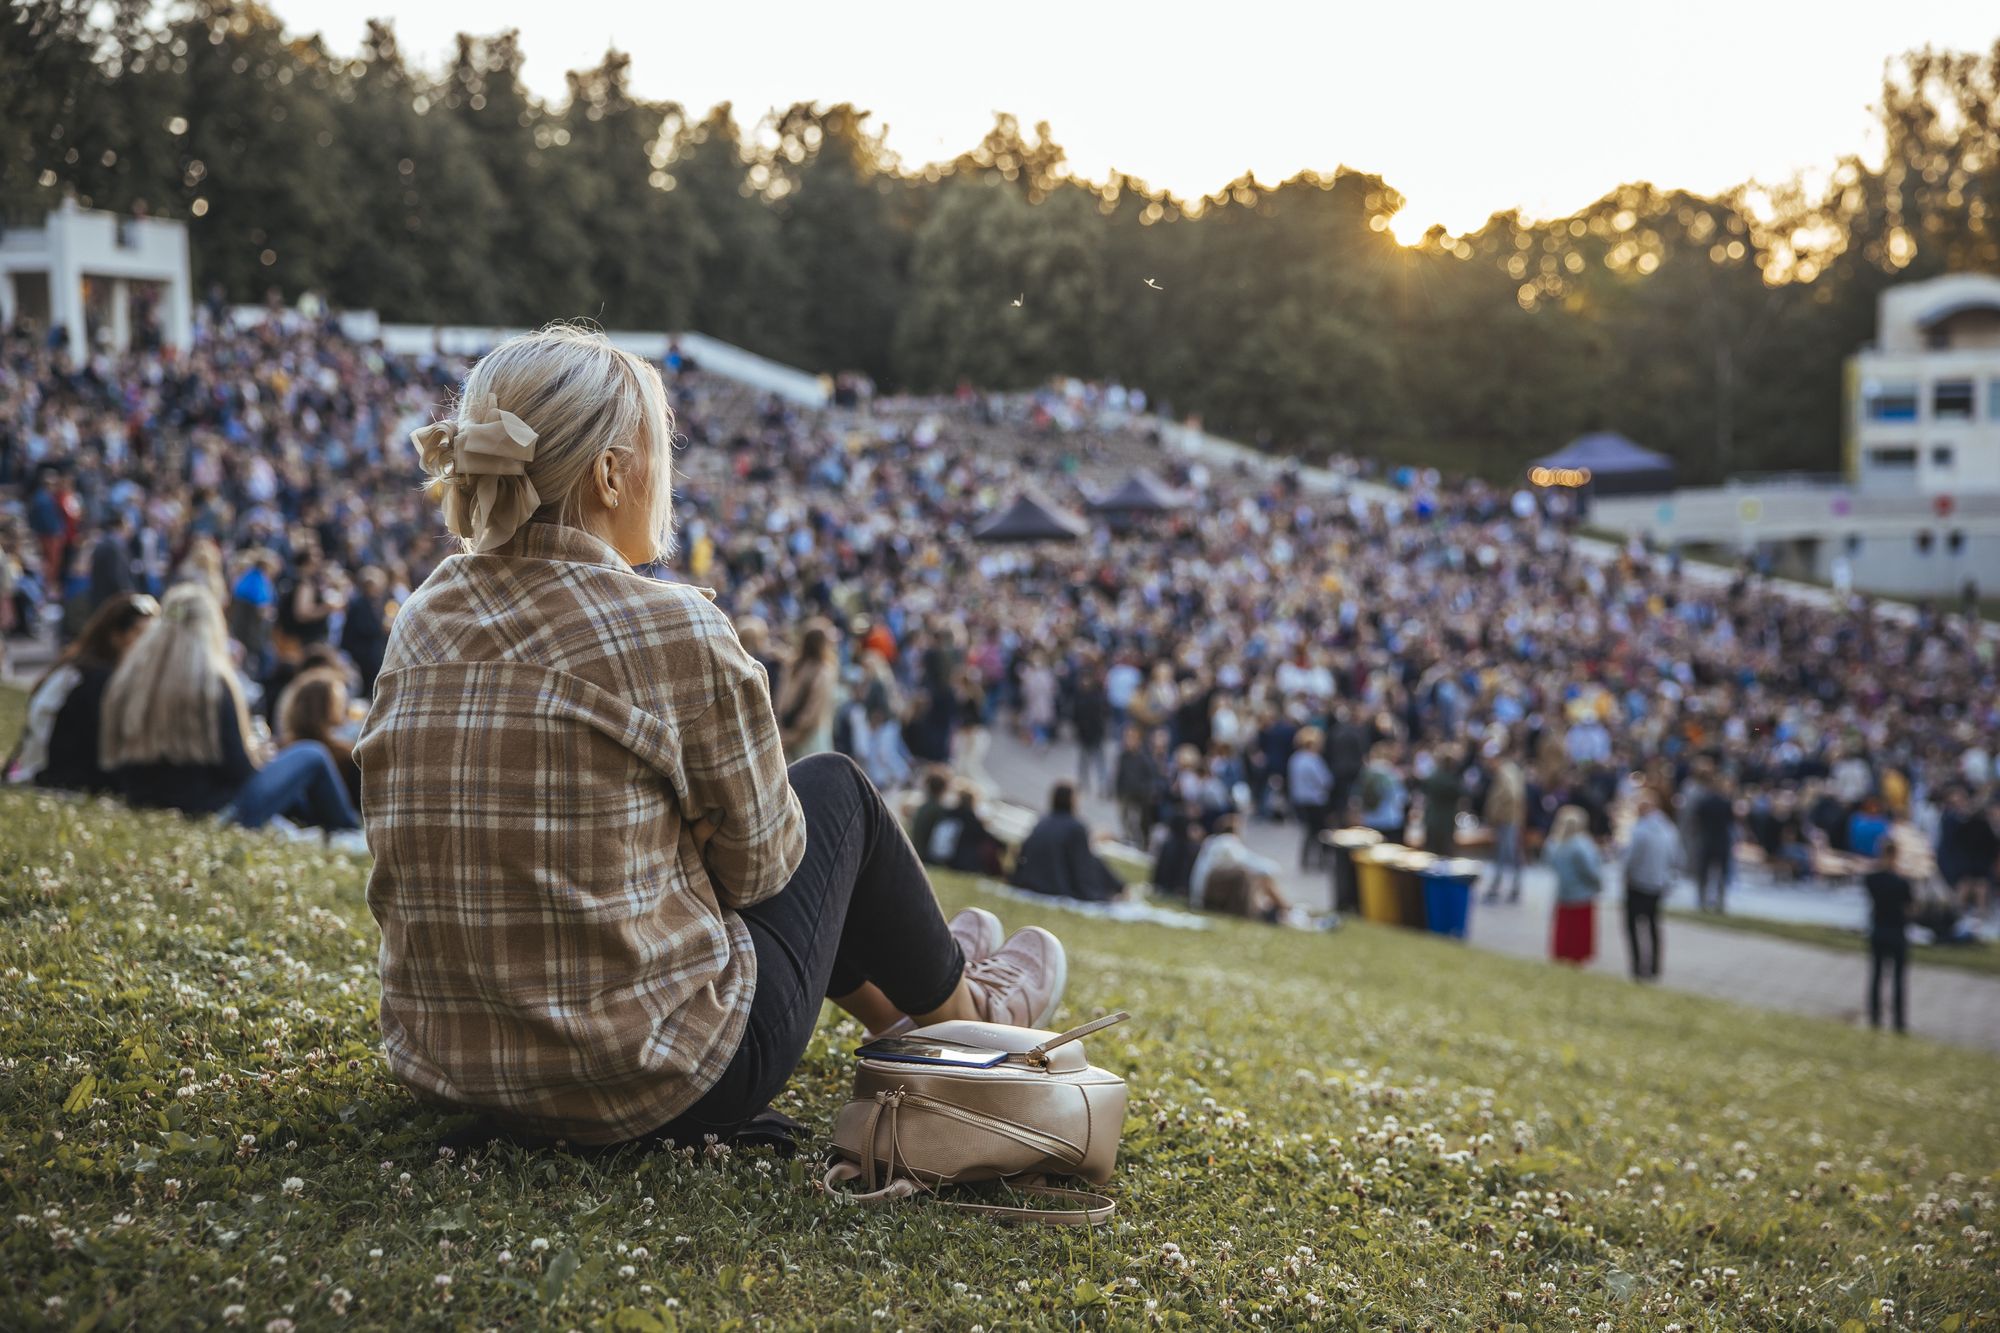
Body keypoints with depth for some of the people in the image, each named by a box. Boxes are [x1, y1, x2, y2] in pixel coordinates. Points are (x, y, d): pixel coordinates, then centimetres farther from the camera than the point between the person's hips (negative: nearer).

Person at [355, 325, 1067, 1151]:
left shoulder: (421, 625, 1)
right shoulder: (671, 629, -18)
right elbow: (759, 862, -6)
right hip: (665, 1089, -7)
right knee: (834, 788, 17)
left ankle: (889, 992, 54)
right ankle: (960, 1008, 41)